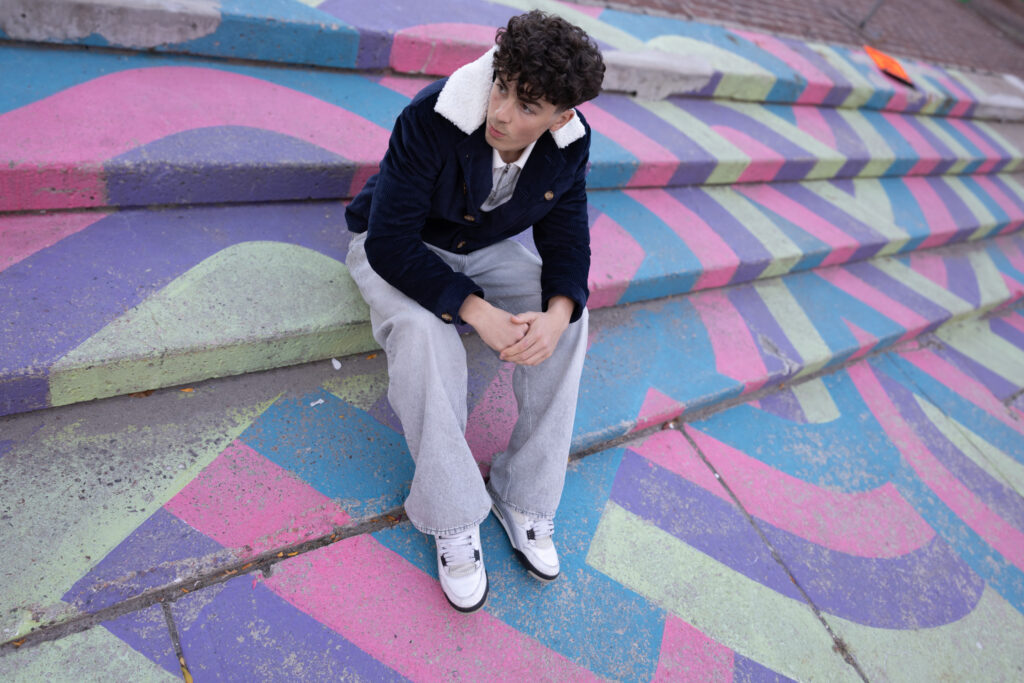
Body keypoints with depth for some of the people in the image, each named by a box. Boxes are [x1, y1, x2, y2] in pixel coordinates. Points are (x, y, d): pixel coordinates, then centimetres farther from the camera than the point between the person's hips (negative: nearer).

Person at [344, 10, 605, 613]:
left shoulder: (570, 144, -16)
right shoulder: (432, 119, -31)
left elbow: (567, 237, -7)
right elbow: (391, 241, -31)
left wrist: (557, 312, -29)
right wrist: (477, 312, -39)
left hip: (487, 248, 5)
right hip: (397, 249, -4)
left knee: (568, 320, -18)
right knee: (424, 332, -35)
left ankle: (525, 500, -7)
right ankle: (452, 519, -18)